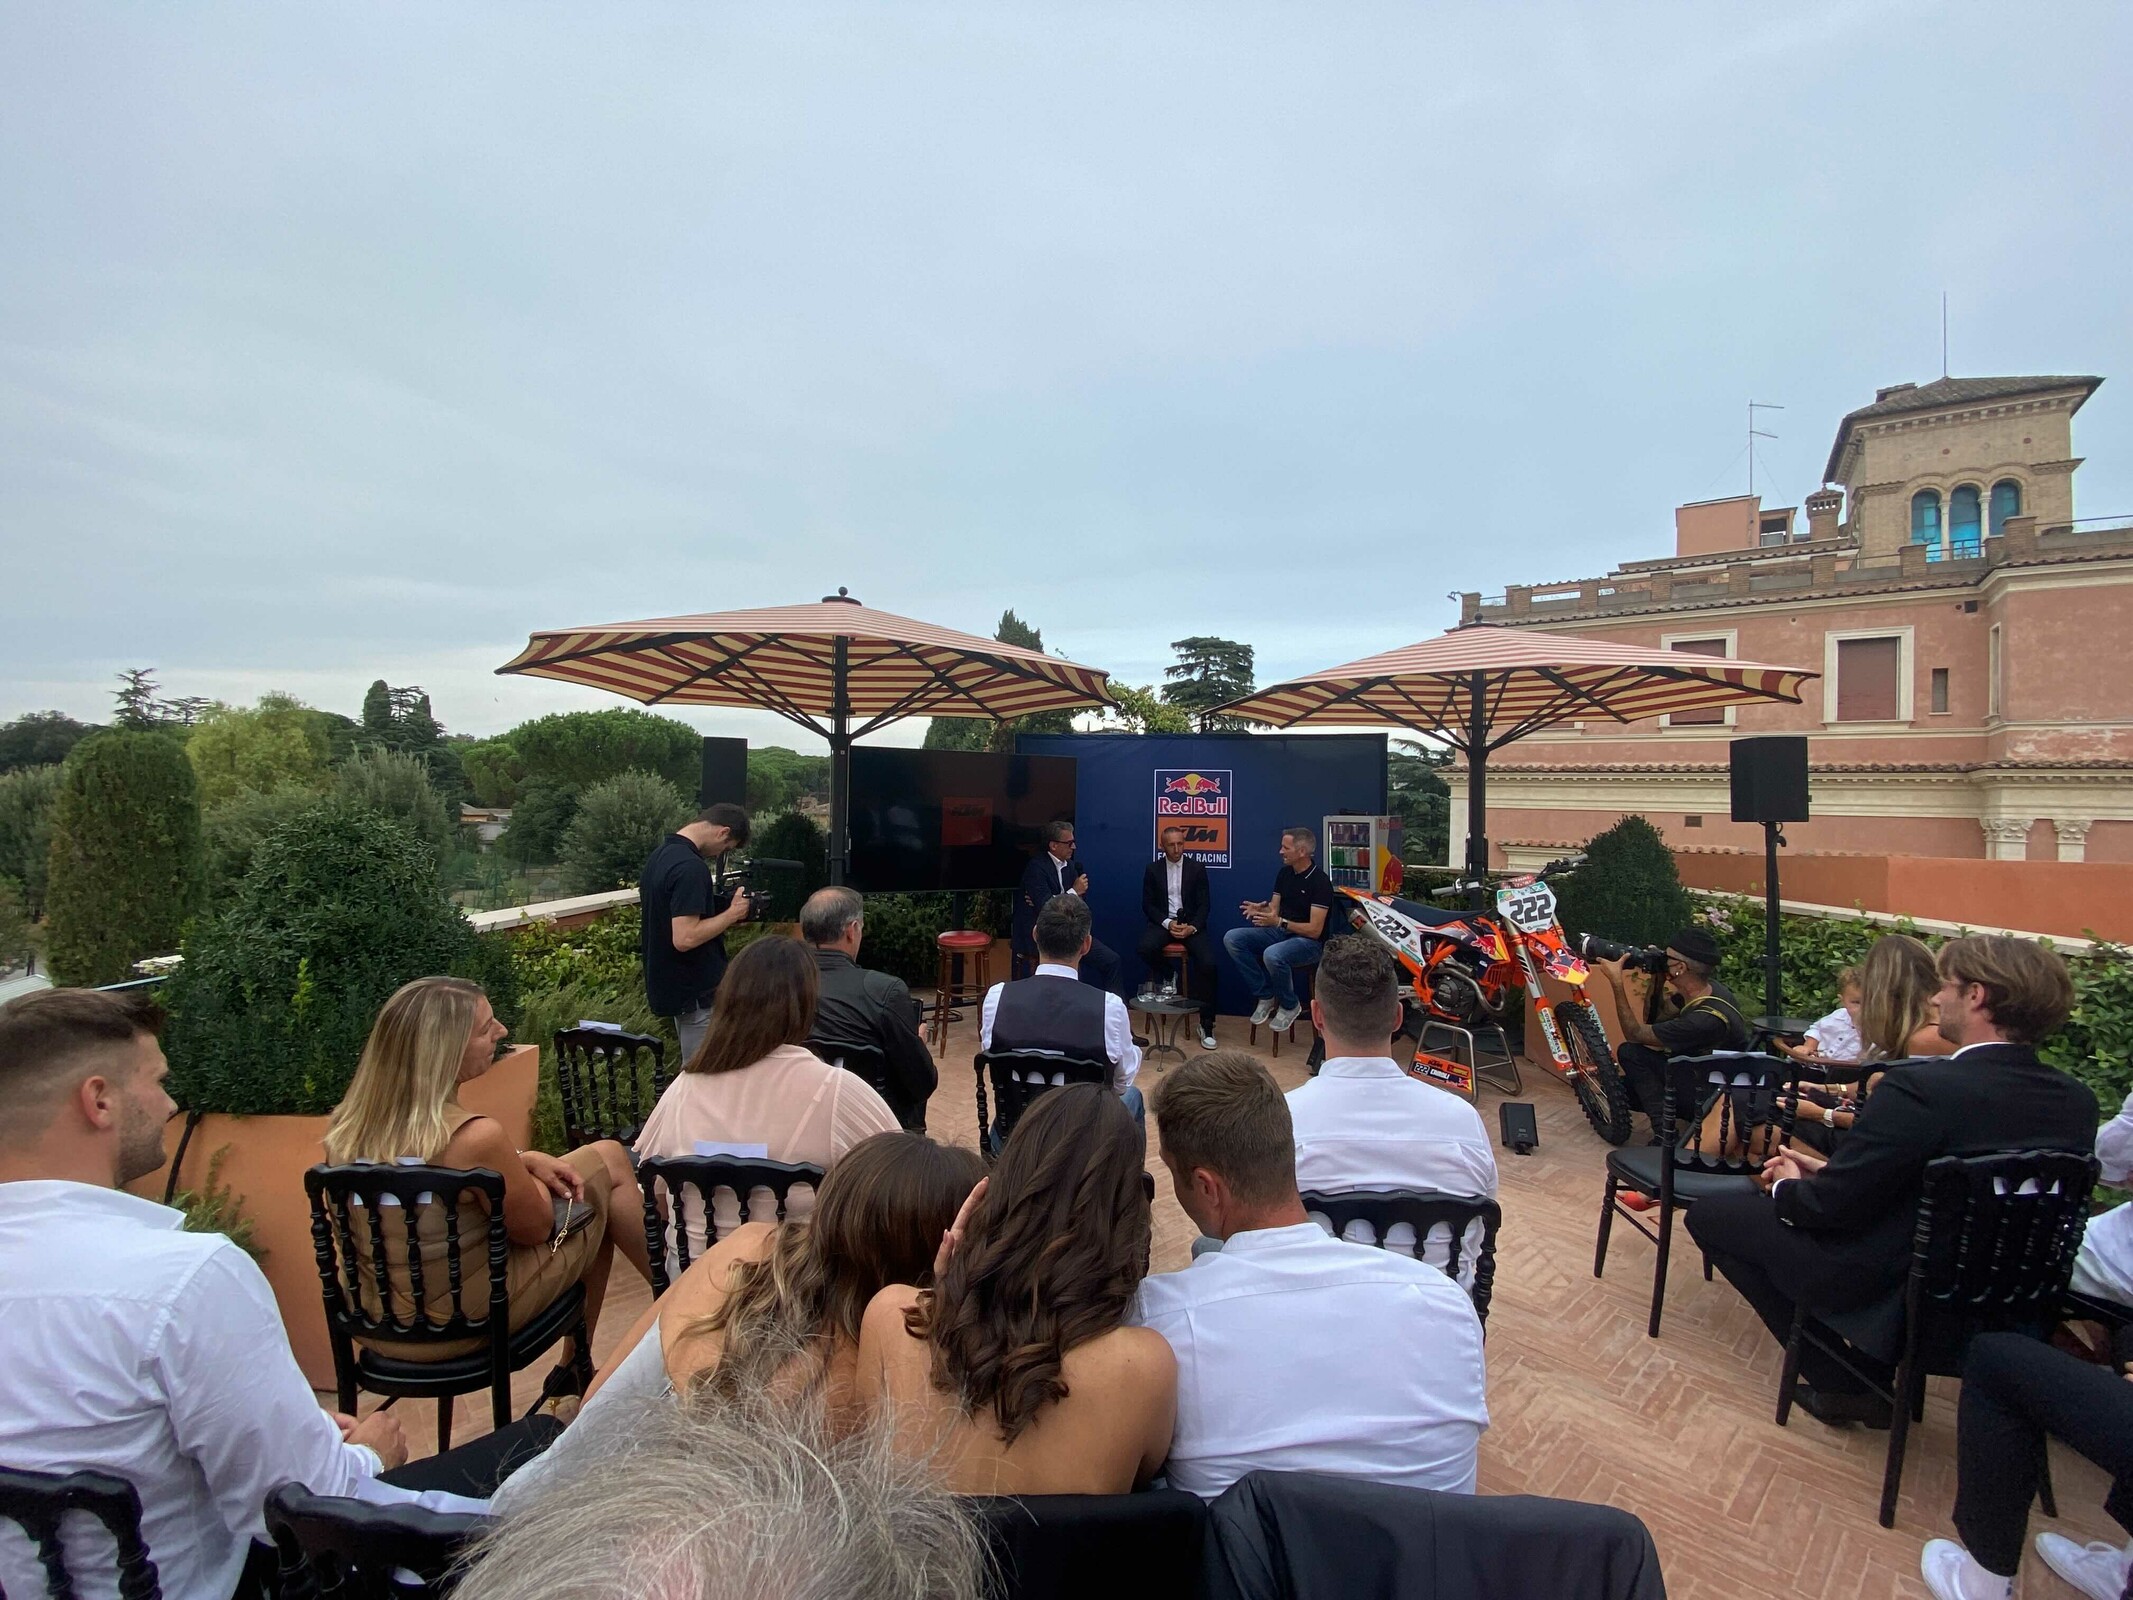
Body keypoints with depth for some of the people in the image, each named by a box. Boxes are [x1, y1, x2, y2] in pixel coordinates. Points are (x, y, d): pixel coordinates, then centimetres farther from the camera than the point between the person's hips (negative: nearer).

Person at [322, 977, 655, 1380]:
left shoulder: (347, 1124, -8)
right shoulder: (475, 1136, -31)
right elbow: (537, 1227, -14)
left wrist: (524, 1160, 1)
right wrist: (528, 1164, 3)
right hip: (467, 1324, -7)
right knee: (608, 1160, 6)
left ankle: (576, 1365, 32)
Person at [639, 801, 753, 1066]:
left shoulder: (661, 855, 8)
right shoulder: (691, 867, -24)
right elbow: (685, 938, -29)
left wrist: (720, 909, 9)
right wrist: (731, 914, -17)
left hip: (674, 984, 10)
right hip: (697, 992, -10)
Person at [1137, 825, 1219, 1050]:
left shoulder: (1197, 869, 4)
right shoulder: (1152, 869, 6)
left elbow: (1203, 905, 1)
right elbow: (1148, 905, 2)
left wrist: (1192, 927, -17)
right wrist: (1167, 923, -15)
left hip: (1191, 924, 0)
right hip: (1164, 922, 1)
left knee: (1208, 963, -25)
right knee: (1146, 948, -33)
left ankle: (1206, 1024, -14)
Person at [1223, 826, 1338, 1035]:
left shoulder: (1320, 882, -16)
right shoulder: (1284, 873, 6)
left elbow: (1314, 930, -20)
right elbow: (1273, 911, 10)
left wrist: (1279, 922, -29)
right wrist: (1260, 909, -14)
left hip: (1308, 941, -8)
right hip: (1280, 932, 8)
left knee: (1272, 955, -38)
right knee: (1232, 938, -12)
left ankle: (1290, 1005, -8)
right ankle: (1265, 995, -3)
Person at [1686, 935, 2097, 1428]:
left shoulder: (1921, 1088, -29)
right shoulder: (2076, 1101, -6)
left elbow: (1830, 1205, -22)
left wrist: (1787, 1188, 1)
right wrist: (1829, 1170, 8)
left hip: (1889, 1291, -8)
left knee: (1709, 1214, 7)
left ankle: (1845, 1384, 12)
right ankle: (1866, 1370, 23)